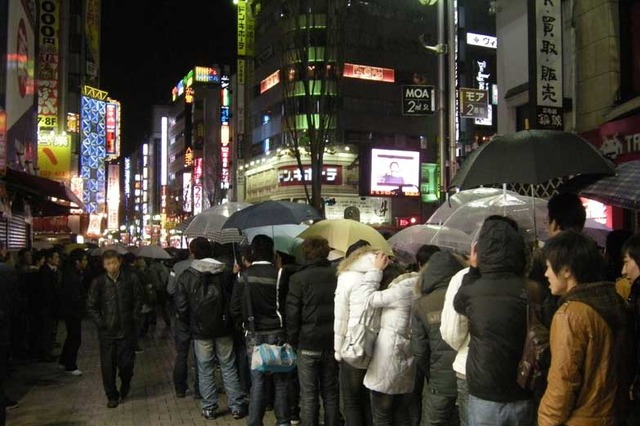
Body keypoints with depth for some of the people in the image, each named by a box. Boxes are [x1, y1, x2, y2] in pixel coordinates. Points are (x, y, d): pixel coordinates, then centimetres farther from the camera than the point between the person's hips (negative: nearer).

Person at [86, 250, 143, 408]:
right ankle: (112, 395, 21)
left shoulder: (131, 279, -3)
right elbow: (91, 306, 4)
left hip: (127, 330, 0)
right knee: (108, 365, 4)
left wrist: (134, 318, 2)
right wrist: (101, 323, -3)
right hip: (106, 331, 1)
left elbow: (138, 300, 8)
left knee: (126, 363, 0)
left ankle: (125, 383, 33)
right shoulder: (98, 282, -3)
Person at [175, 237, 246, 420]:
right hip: (223, 329, 1)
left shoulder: (185, 277, -6)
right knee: (229, 368, 9)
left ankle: (209, 408, 15)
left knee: (205, 371, 9)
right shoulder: (226, 273, -3)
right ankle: (236, 407, 12)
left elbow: (181, 307, -5)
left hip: (201, 330, -1)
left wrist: (190, 325, 10)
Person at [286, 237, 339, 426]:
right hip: (333, 342, 4)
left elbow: (292, 313, -9)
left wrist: (293, 340, 2)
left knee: (308, 395, 4)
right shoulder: (338, 276, 0)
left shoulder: (299, 278, -9)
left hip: (308, 343, -4)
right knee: (331, 393, 14)